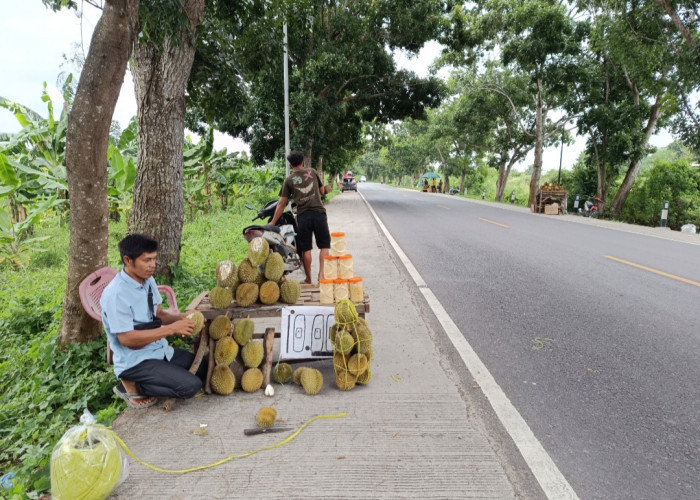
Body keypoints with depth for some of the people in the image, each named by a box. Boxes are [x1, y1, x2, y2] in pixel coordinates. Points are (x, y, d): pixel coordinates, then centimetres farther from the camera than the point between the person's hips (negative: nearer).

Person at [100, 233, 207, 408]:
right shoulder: (116, 294, -23)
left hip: (160, 350, 8)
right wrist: (171, 329, -26)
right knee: (191, 385, -20)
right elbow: (126, 338, -25)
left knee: (205, 367, 8)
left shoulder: (148, 280, 1)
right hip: (135, 362, -8)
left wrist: (180, 318, -10)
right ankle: (131, 385, 0)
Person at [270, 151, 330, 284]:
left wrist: (273, 222, 9)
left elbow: (282, 204, 3)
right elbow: (322, 191, 18)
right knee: (324, 245, 8)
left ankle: (308, 279, 11)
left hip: (303, 215, 0)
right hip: (319, 212, 0)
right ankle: (321, 273, -3)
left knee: (306, 249, 5)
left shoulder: (289, 180, 5)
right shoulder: (312, 172, 8)